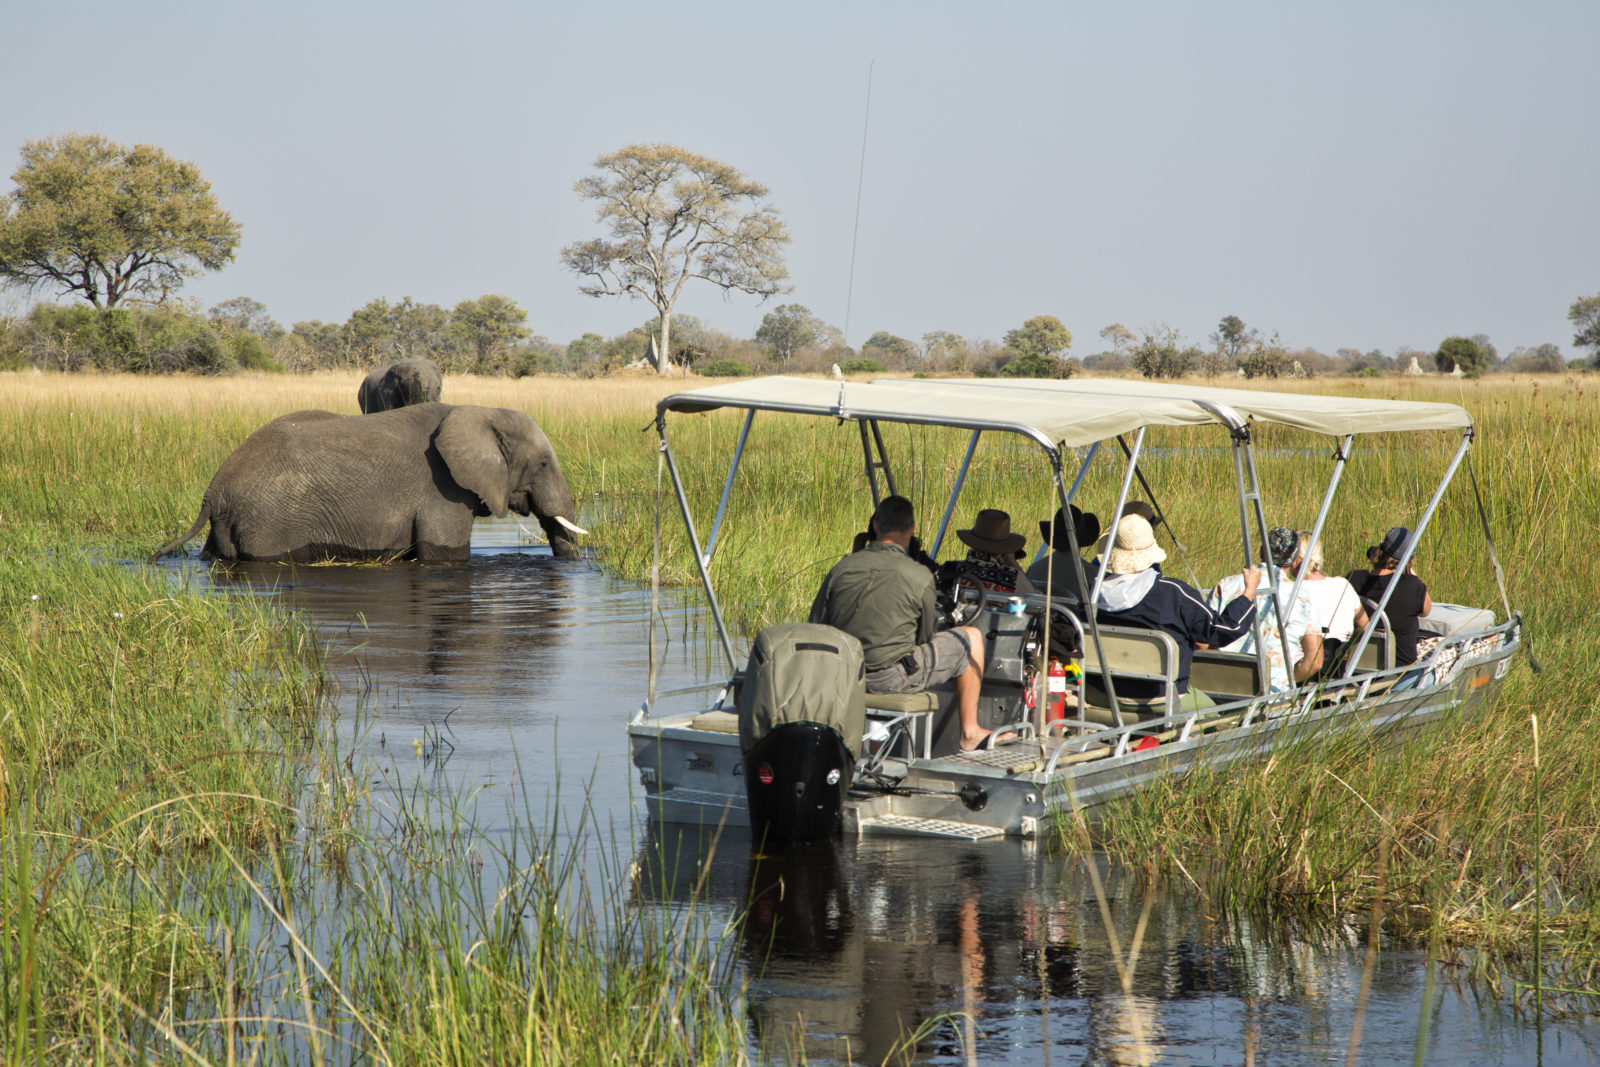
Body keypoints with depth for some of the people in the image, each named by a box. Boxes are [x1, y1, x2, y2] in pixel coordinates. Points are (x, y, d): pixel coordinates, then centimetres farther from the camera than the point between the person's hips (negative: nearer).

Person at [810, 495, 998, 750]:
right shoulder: (920, 576, -12)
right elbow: (924, 637, 0)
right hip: (894, 678, -5)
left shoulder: (841, 569, -3)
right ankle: (969, 732, 20)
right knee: (971, 638, 15)